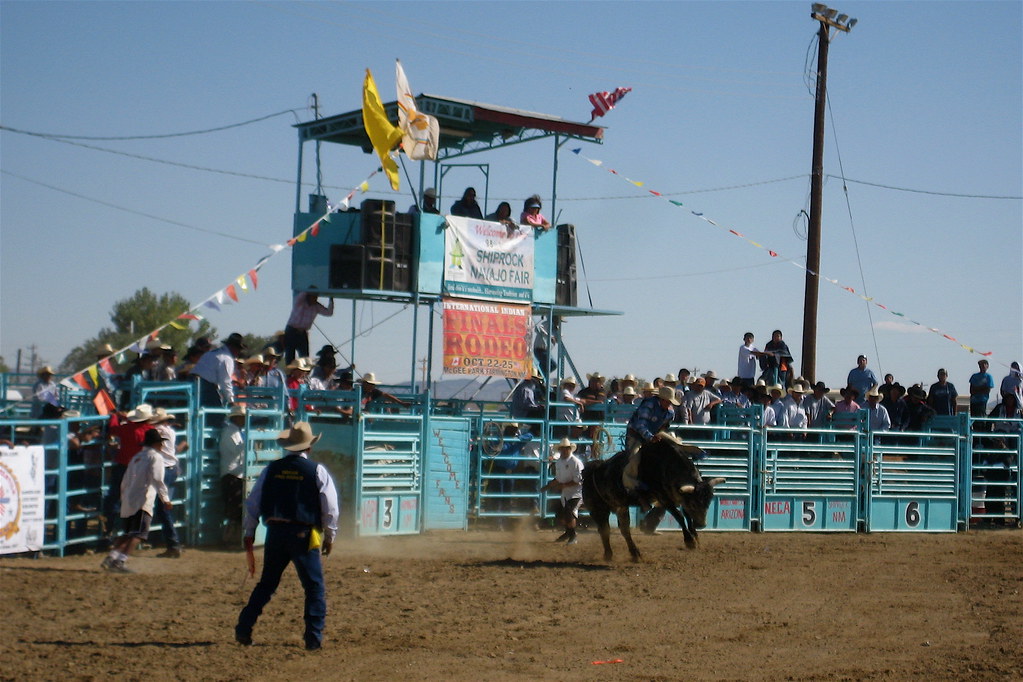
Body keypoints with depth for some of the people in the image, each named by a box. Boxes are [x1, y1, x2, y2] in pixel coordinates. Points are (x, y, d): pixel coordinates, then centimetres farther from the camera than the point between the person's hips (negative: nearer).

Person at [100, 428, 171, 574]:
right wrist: (165, 498, -17)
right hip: (142, 501, -8)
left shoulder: (136, 457, 23)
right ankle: (120, 561, -29)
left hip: (128, 501, 8)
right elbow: (157, 479, -14)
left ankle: (110, 559, 7)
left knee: (128, 534, 17)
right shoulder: (155, 457, 1)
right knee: (139, 534, -15)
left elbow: (124, 482, 24)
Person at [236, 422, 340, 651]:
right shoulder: (317, 471, -4)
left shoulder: (271, 469, 4)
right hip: (304, 535, -3)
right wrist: (329, 536, 8)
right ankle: (313, 638, 1)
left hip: (275, 533, 4)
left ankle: (243, 630, 16)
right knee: (315, 588, 6)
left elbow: (253, 504, 8)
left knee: (266, 584, 17)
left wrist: (249, 535, 17)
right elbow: (331, 508, -4)